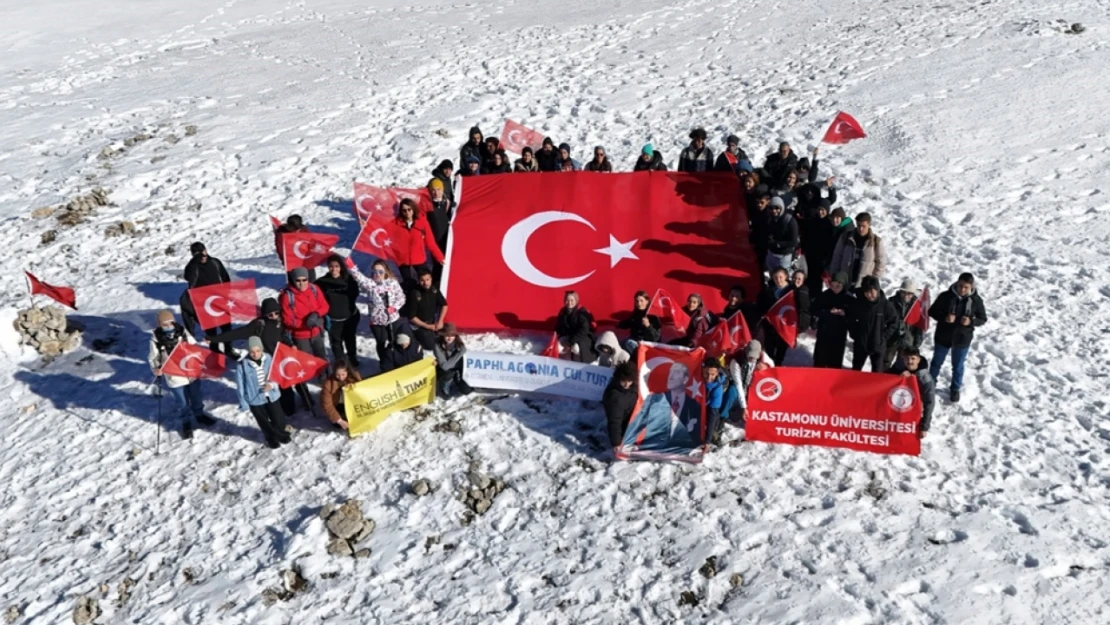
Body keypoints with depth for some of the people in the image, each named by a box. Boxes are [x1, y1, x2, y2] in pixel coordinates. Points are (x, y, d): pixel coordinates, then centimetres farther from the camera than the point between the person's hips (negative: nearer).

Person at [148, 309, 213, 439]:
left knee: (196, 395, 21)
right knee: (182, 402, 8)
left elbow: (193, 345, 4)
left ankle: (199, 415, 44)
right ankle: (186, 423, 27)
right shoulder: (156, 337, -13)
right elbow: (153, 357, -4)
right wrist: (156, 369, -20)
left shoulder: (181, 330, -7)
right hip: (174, 376, -3)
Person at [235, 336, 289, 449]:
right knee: (264, 422, 16)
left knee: (279, 419, 14)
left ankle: (281, 434, 46)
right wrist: (243, 403, -7)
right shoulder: (242, 365, -18)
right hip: (255, 400, -2)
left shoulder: (269, 359, -10)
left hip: (271, 396, 2)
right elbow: (240, 386, -9)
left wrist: (271, 384, -19)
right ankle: (271, 439, 43)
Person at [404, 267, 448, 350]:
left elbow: (444, 304, 5)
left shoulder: (434, 289, -9)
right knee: (430, 344, -18)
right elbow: (411, 317, -20)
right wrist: (427, 326, -16)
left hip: (432, 322, 5)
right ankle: (417, 335, 9)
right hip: (419, 324, -5)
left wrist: (440, 321, -7)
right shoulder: (414, 293, -25)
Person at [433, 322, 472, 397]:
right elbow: (444, 366, -32)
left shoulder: (459, 344, -15)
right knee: (449, 374, -37)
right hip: (443, 372, -3)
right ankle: (444, 390, -3)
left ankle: (453, 384, 19)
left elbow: (463, 363, -10)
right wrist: (459, 353, -34)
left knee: (467, 390, -14)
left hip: (456, 371, 3)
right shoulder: (438, 346, -26)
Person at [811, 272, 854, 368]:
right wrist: (829, 312, -20)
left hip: (839, 335, -1)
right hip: (823, 332, 1)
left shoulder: (849, 299, -7)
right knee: (819, 361, 11)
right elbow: (815, 311, -6)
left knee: (835, 364, 6)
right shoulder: (823, 296, -5)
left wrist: (845, 314, -24)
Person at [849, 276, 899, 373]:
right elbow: (851, 320, 6)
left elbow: (894, 322, -3)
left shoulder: (885, 305, -14)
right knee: (855, 371, 16)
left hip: (878, 346, -2)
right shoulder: (858, 303, -10)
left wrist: (883, 337, -9)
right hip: (860, 344, 2)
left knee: (877, 374, 4)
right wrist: (855, 334, -2)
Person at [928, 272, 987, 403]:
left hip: (962, 339, 0)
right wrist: (944, 317, -26)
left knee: (958, 366, 18)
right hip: (943, 337, 0)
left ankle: (955, 389, 40)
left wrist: (971, 321, -24)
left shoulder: (976, 300, -14)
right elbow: (932, 311, -6)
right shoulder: (946, 296, -17)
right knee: (937, 362, 21)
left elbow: (983, 319, -3)